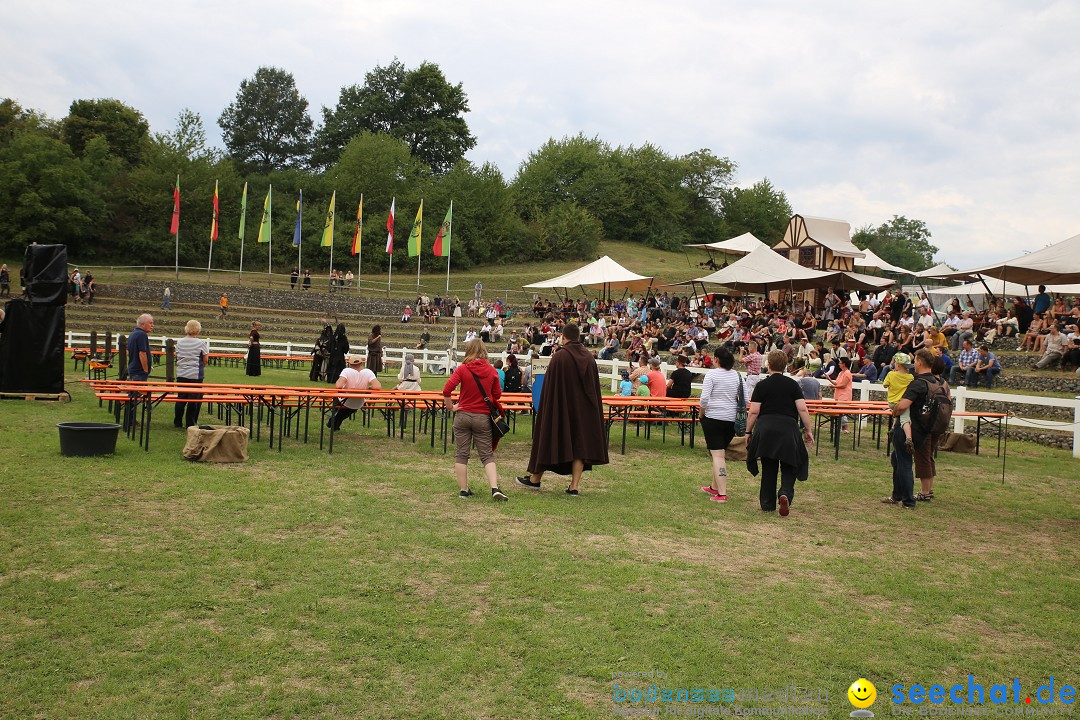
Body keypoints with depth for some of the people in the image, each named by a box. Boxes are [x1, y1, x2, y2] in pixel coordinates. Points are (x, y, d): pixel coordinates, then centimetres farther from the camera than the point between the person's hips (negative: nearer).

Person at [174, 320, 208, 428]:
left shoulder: (179, 342, 3)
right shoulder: (200, 343, -9)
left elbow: (177, 357, 10)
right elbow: (205, 360, -3)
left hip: (181, 374, 4)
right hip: (195, 375, -4)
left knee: (181, 398, 13)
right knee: (194, 399, 4)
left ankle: (177, 422, 18)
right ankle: (190, 423, 7)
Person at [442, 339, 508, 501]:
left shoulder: (462, 369, -8)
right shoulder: (491, 370, -2)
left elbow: (446, 390, -17)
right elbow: (497, 395, 6)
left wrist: (450, 407, -4)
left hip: (463, 415, -1)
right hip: (483, 417, 1)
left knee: (461, 454, 10)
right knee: (487, 455, 7)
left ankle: (463, 490, 13)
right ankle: (495, 488, -7)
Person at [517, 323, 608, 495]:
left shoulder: (559, 357, -12)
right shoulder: (589, 357, 2)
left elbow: (550, 385, -11)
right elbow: (595, 386, 8)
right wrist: (592, 408, 16)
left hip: (561, 406, -3)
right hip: (584, 409, 3)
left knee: (550, 439, 9)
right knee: (580, 442, 6)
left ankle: (535, 479, 23)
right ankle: (574, 485, 3)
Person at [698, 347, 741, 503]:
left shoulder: (712, 374, -10)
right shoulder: (736, 375, 5)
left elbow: (704, 398, -15)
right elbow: (743, 398, 5)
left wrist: (702, 413, 1)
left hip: (713, 417, -5)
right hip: (731, 418, 5)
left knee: (717, 454, -5)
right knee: (722, 452, 19)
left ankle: (721, 494, -11)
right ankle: (714, 487, 33)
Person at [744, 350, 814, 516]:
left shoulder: (761, 385, 1)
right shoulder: (793, 385, 4)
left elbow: (753, 412, -2)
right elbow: (802, 410, -2)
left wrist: (748, 431, 8)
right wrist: (808, 430, 6)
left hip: (765, 429, 1)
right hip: (788, 428, 0)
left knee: (768, 468, 10)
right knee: (789, 467, 8)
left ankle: (767, 504, 14)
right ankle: (785, 494, -17)